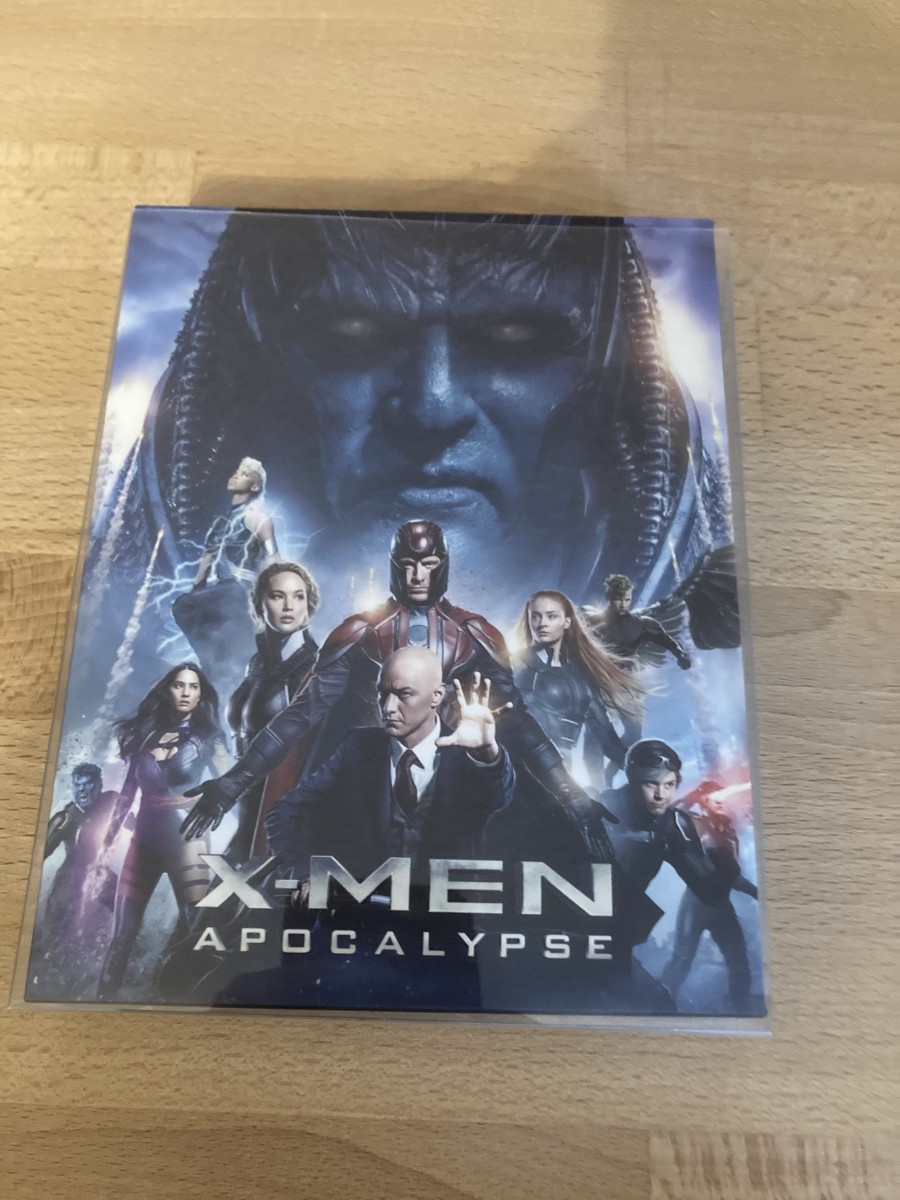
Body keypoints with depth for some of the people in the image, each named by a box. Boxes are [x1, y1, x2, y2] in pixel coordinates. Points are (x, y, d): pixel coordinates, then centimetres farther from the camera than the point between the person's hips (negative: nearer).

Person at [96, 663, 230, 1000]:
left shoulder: (206, 737, 3)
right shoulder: (145, 732, 9)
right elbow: (128, 791, 12)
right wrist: (107, 841, 9)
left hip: (186, 837, -3)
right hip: (144, 838, 3)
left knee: (194, 924, -10)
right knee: (123, 930, 4)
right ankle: (103, 998, 18)